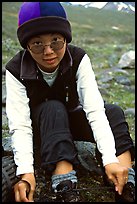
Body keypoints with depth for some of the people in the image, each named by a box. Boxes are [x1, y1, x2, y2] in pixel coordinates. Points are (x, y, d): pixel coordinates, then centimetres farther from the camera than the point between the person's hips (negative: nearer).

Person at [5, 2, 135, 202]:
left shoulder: (78, 59, -22)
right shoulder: (16, 71, -25)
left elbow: (95, 110, -32)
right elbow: (20, 125, -31)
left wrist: (110, 159, -44)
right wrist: (25, 171, -47)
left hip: (72, 120, 2)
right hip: (39, 126, -2)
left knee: (114, 111, -24)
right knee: (53, 108, -35)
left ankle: (127, 188, -33)